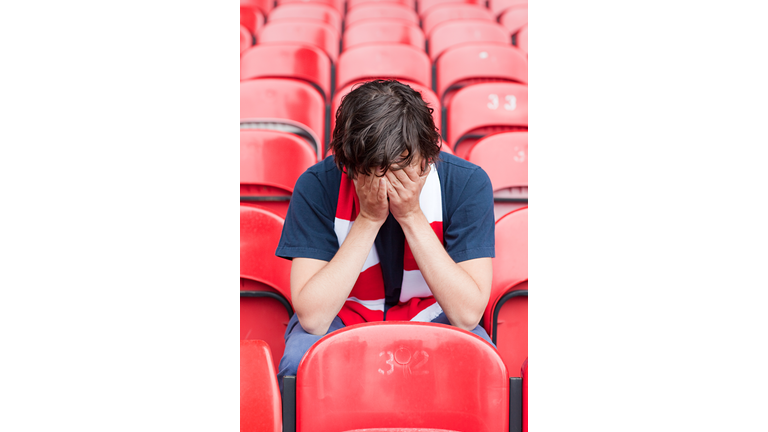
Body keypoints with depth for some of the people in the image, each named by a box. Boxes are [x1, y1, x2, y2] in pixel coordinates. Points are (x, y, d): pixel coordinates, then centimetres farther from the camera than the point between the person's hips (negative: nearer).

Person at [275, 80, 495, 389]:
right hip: (342, 320, 0)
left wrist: (412, 216, -29)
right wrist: (368, 220, -29)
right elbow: (313, 318, -25)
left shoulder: (467, 183, -18)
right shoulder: (317, 185, -19)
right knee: (299, 363, -33)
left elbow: (467, 314, -22)